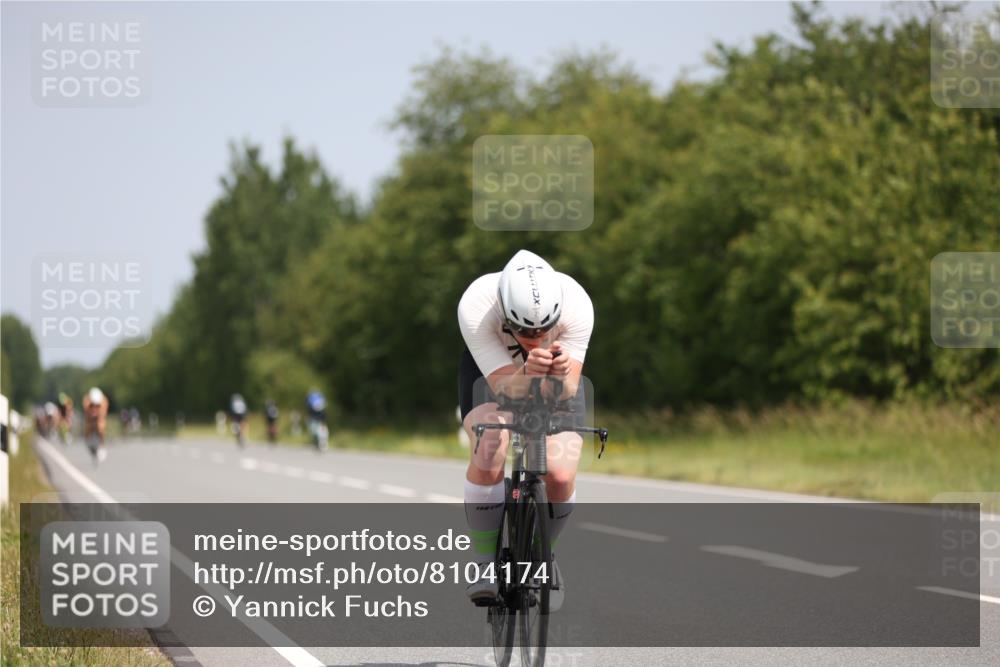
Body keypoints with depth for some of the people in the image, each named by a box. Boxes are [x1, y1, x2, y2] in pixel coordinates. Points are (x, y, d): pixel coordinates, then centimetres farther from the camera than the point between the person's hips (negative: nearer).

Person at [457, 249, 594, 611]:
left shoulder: (576, 305, -35)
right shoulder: (475, 306, -37)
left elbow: (566, 393, -33)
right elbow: (506, 387, -35)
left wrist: (561, 374, -55)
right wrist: (527, 372, -57)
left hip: (556, 382, 1)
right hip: (490, 368, -1)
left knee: (560, 475, -20)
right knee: (489, 453, -30)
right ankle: (484, 561, -10)